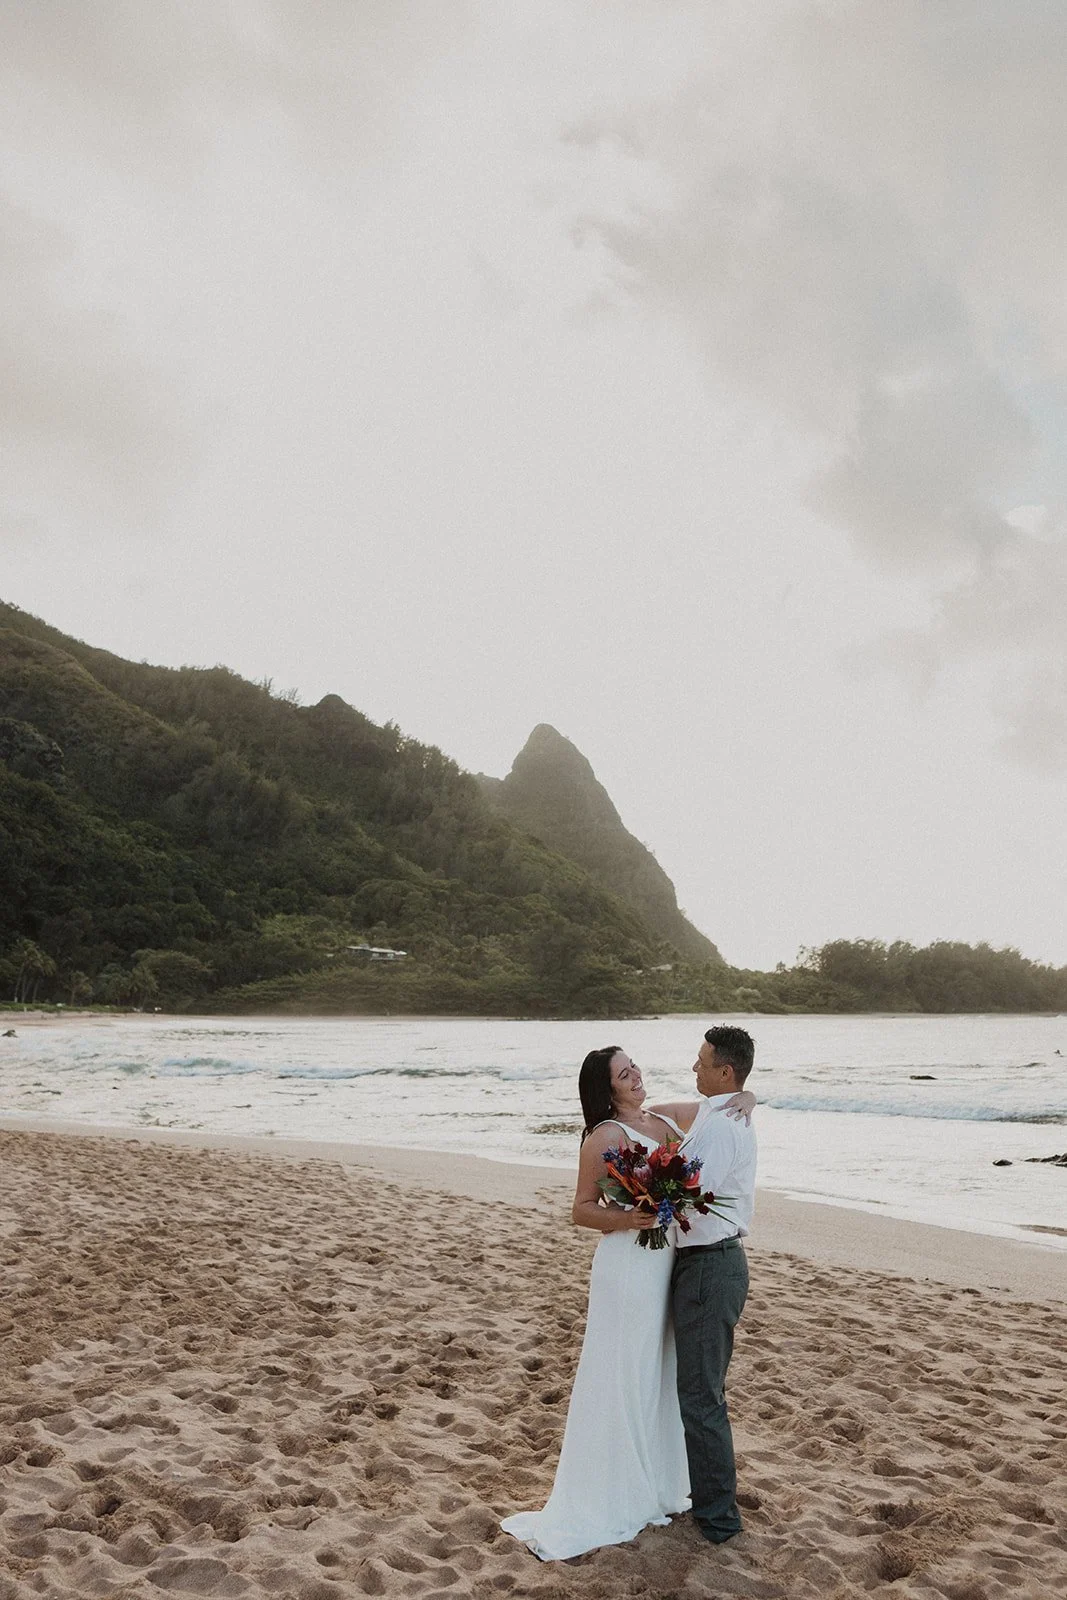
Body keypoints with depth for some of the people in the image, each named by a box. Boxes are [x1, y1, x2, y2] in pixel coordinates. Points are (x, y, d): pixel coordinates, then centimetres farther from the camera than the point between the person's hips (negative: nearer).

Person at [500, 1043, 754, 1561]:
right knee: (619, 1382, 2)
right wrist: (628, 1218, -25)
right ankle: (606, 1504, 15)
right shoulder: (605, 1136, -11)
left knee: (662, 1377, 18)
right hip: (628, 1267, -7)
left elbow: (733, 1099, 19)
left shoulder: (668, 1120, 7)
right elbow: (581, 1210, -10)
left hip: (670, 1265, 7)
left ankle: (656, 1488, 34)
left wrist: (742, 1099, -3)